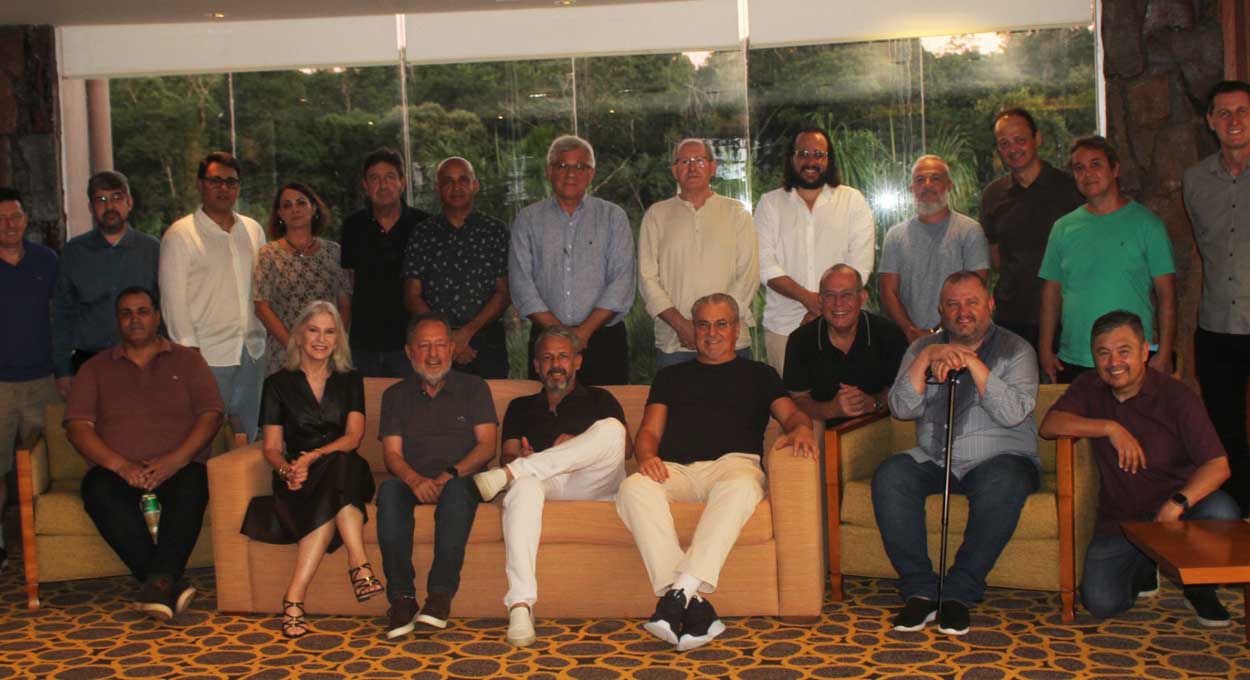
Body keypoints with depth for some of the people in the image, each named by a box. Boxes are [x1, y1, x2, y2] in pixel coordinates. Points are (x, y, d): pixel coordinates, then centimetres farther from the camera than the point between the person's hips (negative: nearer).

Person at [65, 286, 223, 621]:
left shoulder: (187, 360, 17)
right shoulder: (95, 368, 19)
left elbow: (211, 415, 4)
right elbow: (77, 425, 5)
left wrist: (176, 459, -14)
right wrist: (120, 465, -13)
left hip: (176, 467, -1)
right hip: (116, 470, 1)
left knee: (192, 484, -36)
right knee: (99, 491, -34)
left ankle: (159, 581, -42)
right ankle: (170, 584, -37)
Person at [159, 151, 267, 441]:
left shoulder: (253, 230, 13)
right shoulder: (180, 234, -3)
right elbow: (173, 297, -7)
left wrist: (261, 336, 10)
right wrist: (189, 347, -12)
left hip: (252, 352, 5)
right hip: (207, 355, -5)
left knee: (247, 436, 11)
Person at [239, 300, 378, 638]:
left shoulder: (349, 381, 15)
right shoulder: (279, 383, 12)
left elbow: (354, 435, 0)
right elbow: (271, 447, 5)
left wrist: (314, 457, -19)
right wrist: (286, 469, -19)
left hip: (346, 471, 1)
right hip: (300, 482, -1)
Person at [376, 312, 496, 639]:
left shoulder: (474, 387, 14)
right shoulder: (396, 395, 17)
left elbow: (487, 445, 2)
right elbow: (392, 454, 4)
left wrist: (452, 473, -17)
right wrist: (415, 480, -19)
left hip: (461, 480, -1)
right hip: (413, 482, 1)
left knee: (457, 489, -37)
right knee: (389, 489, -33)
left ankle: (441, 594, -37)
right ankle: (401, 598, -34)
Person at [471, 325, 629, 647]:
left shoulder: (599, 399, 27)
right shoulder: (521, 407, 31)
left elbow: (623, 445, 11)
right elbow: (508, 455, 16)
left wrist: (575, 445, -6)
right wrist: (521, 458, -10)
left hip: (592, 484, 0)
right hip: (540, 481, 0)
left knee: (611, 427, -29)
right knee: (524, 485, -39)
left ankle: (506, 475, -31)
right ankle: (520, 606, -49)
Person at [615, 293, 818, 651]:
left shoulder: (758, 374, 30)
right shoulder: (671, 376, 33)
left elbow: (791, 413, 14)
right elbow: (649, 430, 20)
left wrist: (801, 427, -12)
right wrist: (646, 455, -5)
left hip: (732, 461, -1)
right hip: (674, 469, 1)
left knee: (740, 487, -40)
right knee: (633, 488, -35)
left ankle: (681, 590, -45)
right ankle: (694, 605, -43)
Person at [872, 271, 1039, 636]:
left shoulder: (1015, 349, 4)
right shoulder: (923, 347, 14)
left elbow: (1014, 413, -13)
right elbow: (902, 408, 0)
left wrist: (972, 362, -17)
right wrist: (927, 358, -12)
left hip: (1000, 457, -2)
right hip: (934, 459, 3)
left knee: (1003, 483, -36)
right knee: (890, 476, -27)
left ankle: (959, 592, -24)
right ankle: (920, 590, -21)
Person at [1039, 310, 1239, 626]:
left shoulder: (1176, 396, -9)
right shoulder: (1090, 387, 4)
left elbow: (1218, 465, -18)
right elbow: (1049, 425, -10)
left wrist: (1177, 503, -36)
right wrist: (1110, 428, -21)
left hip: (1172, 512, -2)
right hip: (1119, 522, 2)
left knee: (1220, 511, -34)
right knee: (1101, 603, -20)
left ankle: (1200, 588, -2)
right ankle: (1144, 571, 18)